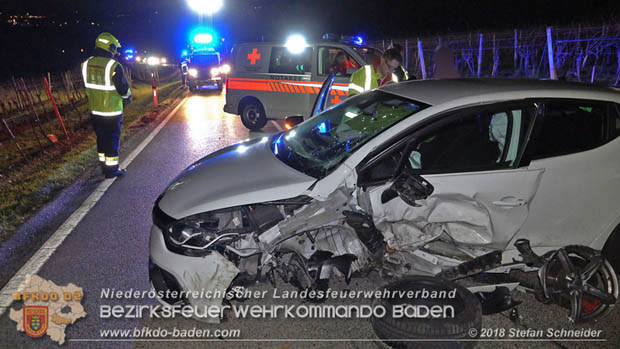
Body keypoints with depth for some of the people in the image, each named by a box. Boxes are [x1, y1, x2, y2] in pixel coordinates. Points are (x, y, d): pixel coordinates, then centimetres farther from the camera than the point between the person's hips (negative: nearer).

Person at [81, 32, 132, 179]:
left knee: (101, 139, 17)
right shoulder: (114, 66, -18)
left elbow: (87, 86, 11)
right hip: (112, 112, -6)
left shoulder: (86, 64, 2)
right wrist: (127, 98, 8)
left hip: (95, 111, 6)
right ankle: (112, 170, 11)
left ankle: (104, 165, 28)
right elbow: (124, 89, -12)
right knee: (112, 140, 4)